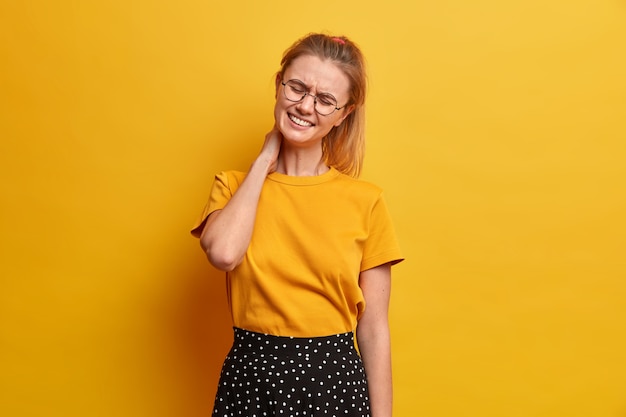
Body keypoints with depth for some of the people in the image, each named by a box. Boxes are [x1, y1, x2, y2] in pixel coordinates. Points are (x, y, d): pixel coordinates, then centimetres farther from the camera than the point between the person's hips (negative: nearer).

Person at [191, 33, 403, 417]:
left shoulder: (366, 201, -6)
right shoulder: (234, 186, 0)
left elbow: (374, 331, -4)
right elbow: (224, 253, -22)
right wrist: (264, 160, -10)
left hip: (335, 384, -1)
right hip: (250, 378, 1)